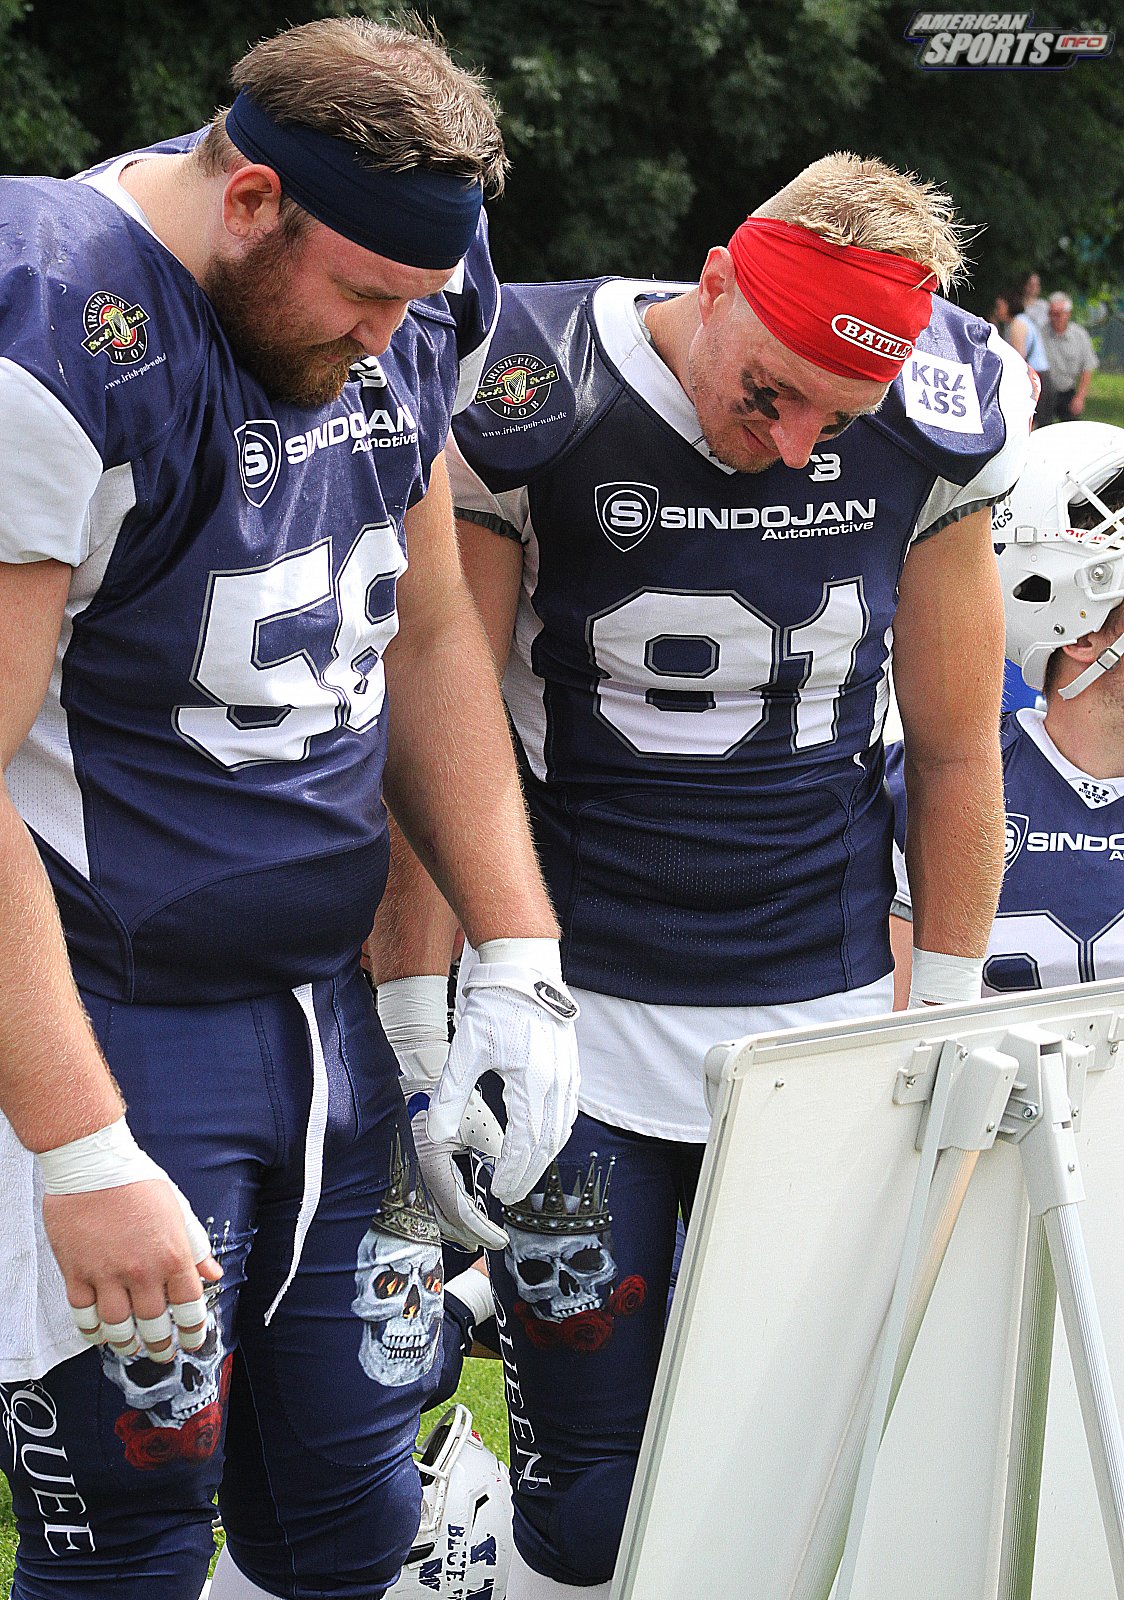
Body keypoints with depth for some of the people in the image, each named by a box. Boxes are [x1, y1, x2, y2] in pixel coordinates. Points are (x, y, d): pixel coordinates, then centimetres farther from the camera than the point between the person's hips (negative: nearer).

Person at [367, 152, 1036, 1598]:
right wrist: (414, 1037, -4)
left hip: (824, 1013, 3)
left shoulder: (930, 441, -2)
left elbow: (955, 753, 10)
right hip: (576, 1011, -2)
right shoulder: (531, 412, -11)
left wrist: (948, 1016, 13)